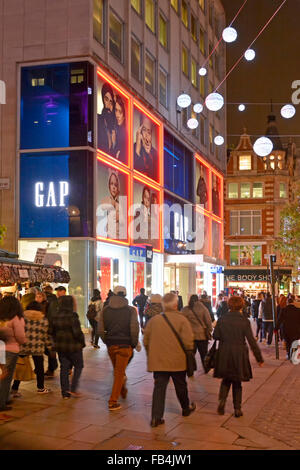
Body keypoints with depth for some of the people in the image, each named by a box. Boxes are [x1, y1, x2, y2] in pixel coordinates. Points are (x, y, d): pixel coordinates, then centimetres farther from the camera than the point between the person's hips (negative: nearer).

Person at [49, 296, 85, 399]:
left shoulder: (55, 316, 1)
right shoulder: (72, 316, -19)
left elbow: (51, 331, 7)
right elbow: (77, 332, -22)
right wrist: (82, 342, -6)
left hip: (60, 347, 6)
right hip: (73, 346, -6)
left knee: (64, 368, 13)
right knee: (78, 366, 13)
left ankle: (65, 392, 16)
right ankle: (73, 389, 5)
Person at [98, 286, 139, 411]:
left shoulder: (105, 310, 1)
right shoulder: (130, 310, -8)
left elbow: (101, 330, 0)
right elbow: (134, 330, -13)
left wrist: (107, 342, 12)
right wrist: (134, 344, 0)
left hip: (110, 345, 3)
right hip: (124, 345, -3)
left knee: (117, 370, 24)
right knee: (119, 373, 4)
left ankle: (123, 390, 43)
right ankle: (113, 402, 4)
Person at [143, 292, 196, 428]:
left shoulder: (154, 320, 1)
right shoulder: (182, 320, -10)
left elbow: (146, 340, 7)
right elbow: (188, 341, -15)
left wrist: (150, 355, 21)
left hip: (158, 360, 2)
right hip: (177, 361, -2)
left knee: (159, 387, 3)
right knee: (181, 386, 18)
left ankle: (156, 417, -5)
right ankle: (186, 408, 38)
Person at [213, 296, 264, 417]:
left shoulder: (221, 320, -6)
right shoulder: (244, 321, -12)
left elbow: (215, 336, 2)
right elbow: (251, 341, -10)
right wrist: (259, 358, -2)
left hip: (224, 355, 1)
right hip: (239, 355, -1)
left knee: (226, 379, 20)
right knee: (237, 382, 13)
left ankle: (222, 400, -1)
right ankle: (237, 409, 16)